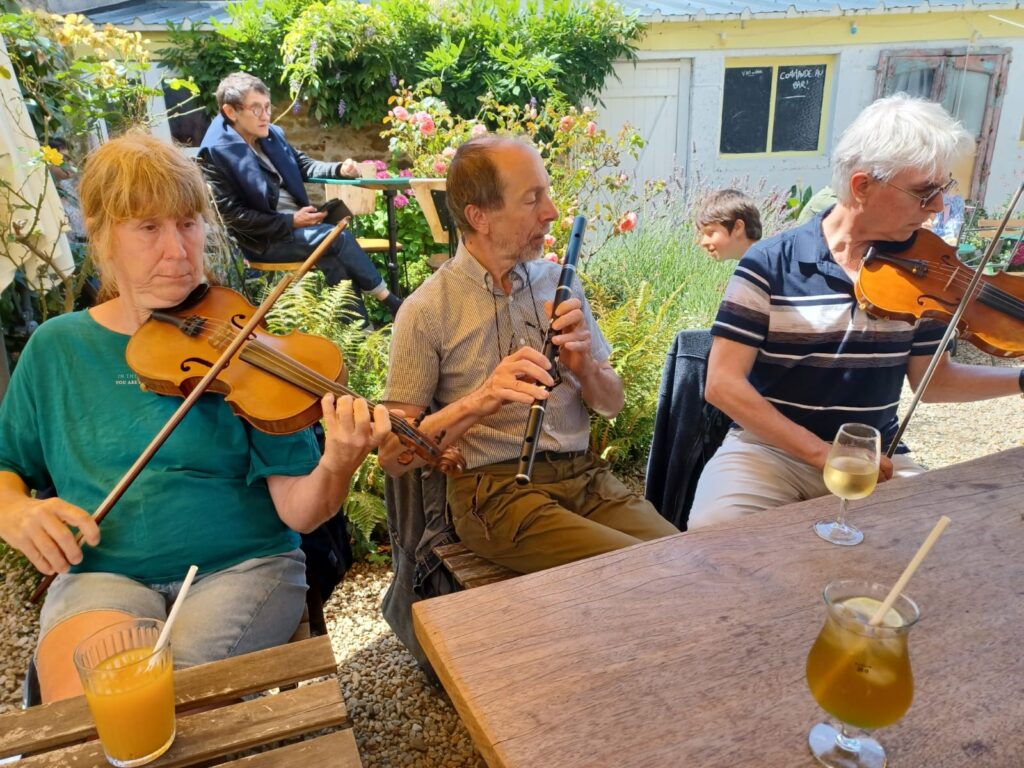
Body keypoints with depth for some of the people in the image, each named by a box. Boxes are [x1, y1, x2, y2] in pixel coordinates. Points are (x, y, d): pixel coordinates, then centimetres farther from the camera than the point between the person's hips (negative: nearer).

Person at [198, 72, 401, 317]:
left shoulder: (271, 134, 8)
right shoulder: (216, 153, -12)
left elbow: (303, 164, 20)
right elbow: (232, 215, -15)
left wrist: (339, 169, -2)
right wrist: (291, 221, -19)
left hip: (297, 223, 6)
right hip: (262, 239, -6)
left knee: (337, 263, -21)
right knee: (340, 237, -22)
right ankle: (388, 301, -10)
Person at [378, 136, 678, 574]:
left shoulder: (559, 281, 6)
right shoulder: (426, 311, -7)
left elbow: (611, 404, 12)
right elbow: (392, 455, -8)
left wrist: (584, 366, -11)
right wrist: (476, 402, -24)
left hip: (585, 475, 5)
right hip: (495, 490, -4)